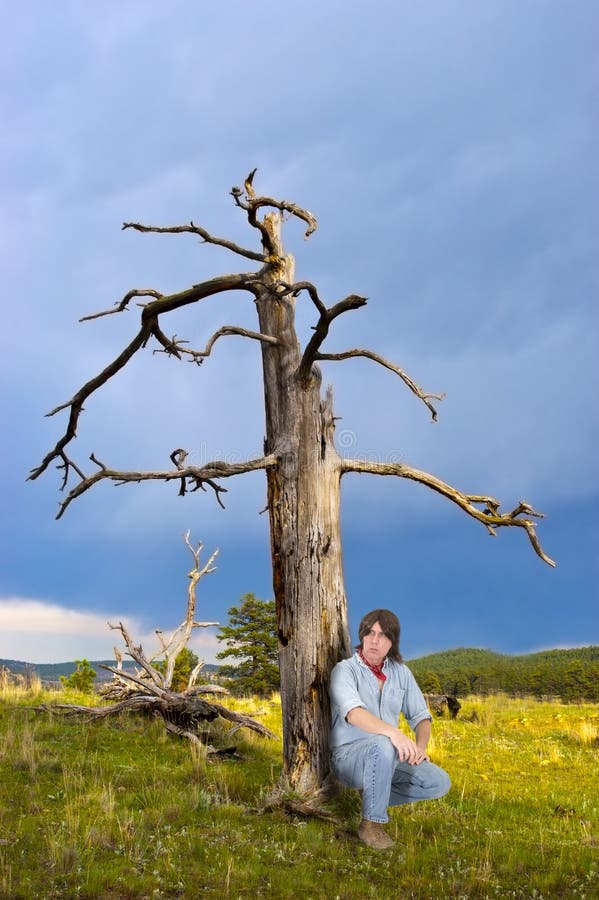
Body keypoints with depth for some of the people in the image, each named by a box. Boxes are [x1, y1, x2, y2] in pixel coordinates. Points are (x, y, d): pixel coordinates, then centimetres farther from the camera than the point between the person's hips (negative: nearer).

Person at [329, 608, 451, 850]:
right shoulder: (345, 670, -13)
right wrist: (392, 732, -47)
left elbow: (421, 716, 6)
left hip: (388, 758, 6)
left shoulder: (401, 673, 6)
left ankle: (376, 795, 7)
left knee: (439, 783, -13)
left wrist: (420, 746, -16)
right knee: (382, 746, -38)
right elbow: (353, 712, -31)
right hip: (350, 756, -6)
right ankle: (371, 824, -21)